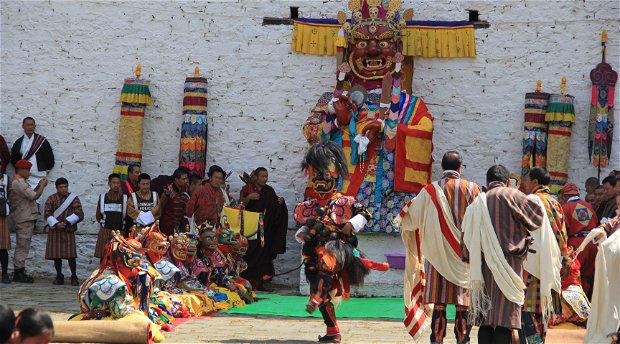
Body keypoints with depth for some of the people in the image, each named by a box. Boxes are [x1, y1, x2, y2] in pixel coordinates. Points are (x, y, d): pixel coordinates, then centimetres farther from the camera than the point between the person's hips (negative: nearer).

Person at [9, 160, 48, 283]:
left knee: (22, 247, 15)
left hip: (25, 219, 11)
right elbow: (34, 196, -20)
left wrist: (38, 186, 9)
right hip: (24, 220, -11)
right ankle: (19, 274, -6)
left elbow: (30, 194, 18)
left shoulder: (18, 182, 18)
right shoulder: (19, 183, -16)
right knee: (23, 246, -8)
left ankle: (19, 273, 20)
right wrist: (42, 186, -6)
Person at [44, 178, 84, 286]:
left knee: (71, 254, -4)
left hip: (69, 231, -1)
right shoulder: (51, 199, 4)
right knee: (56, 255, 4)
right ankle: (59, 276, 15)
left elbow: (78, 214, -6)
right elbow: (47, 214, -2)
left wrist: (66, 222, -17)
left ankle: (74, 277, 4)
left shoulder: (74, 199, 2)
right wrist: (56, 224, -18)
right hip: (55, 231, 1)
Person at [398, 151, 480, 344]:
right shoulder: (471, 189, -1)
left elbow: (411, 219, 3)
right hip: (465, 254, 0)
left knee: (439, 304, 1)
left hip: (438, 254, 0)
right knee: (463, 306, 4)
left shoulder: (430, 190, -2)